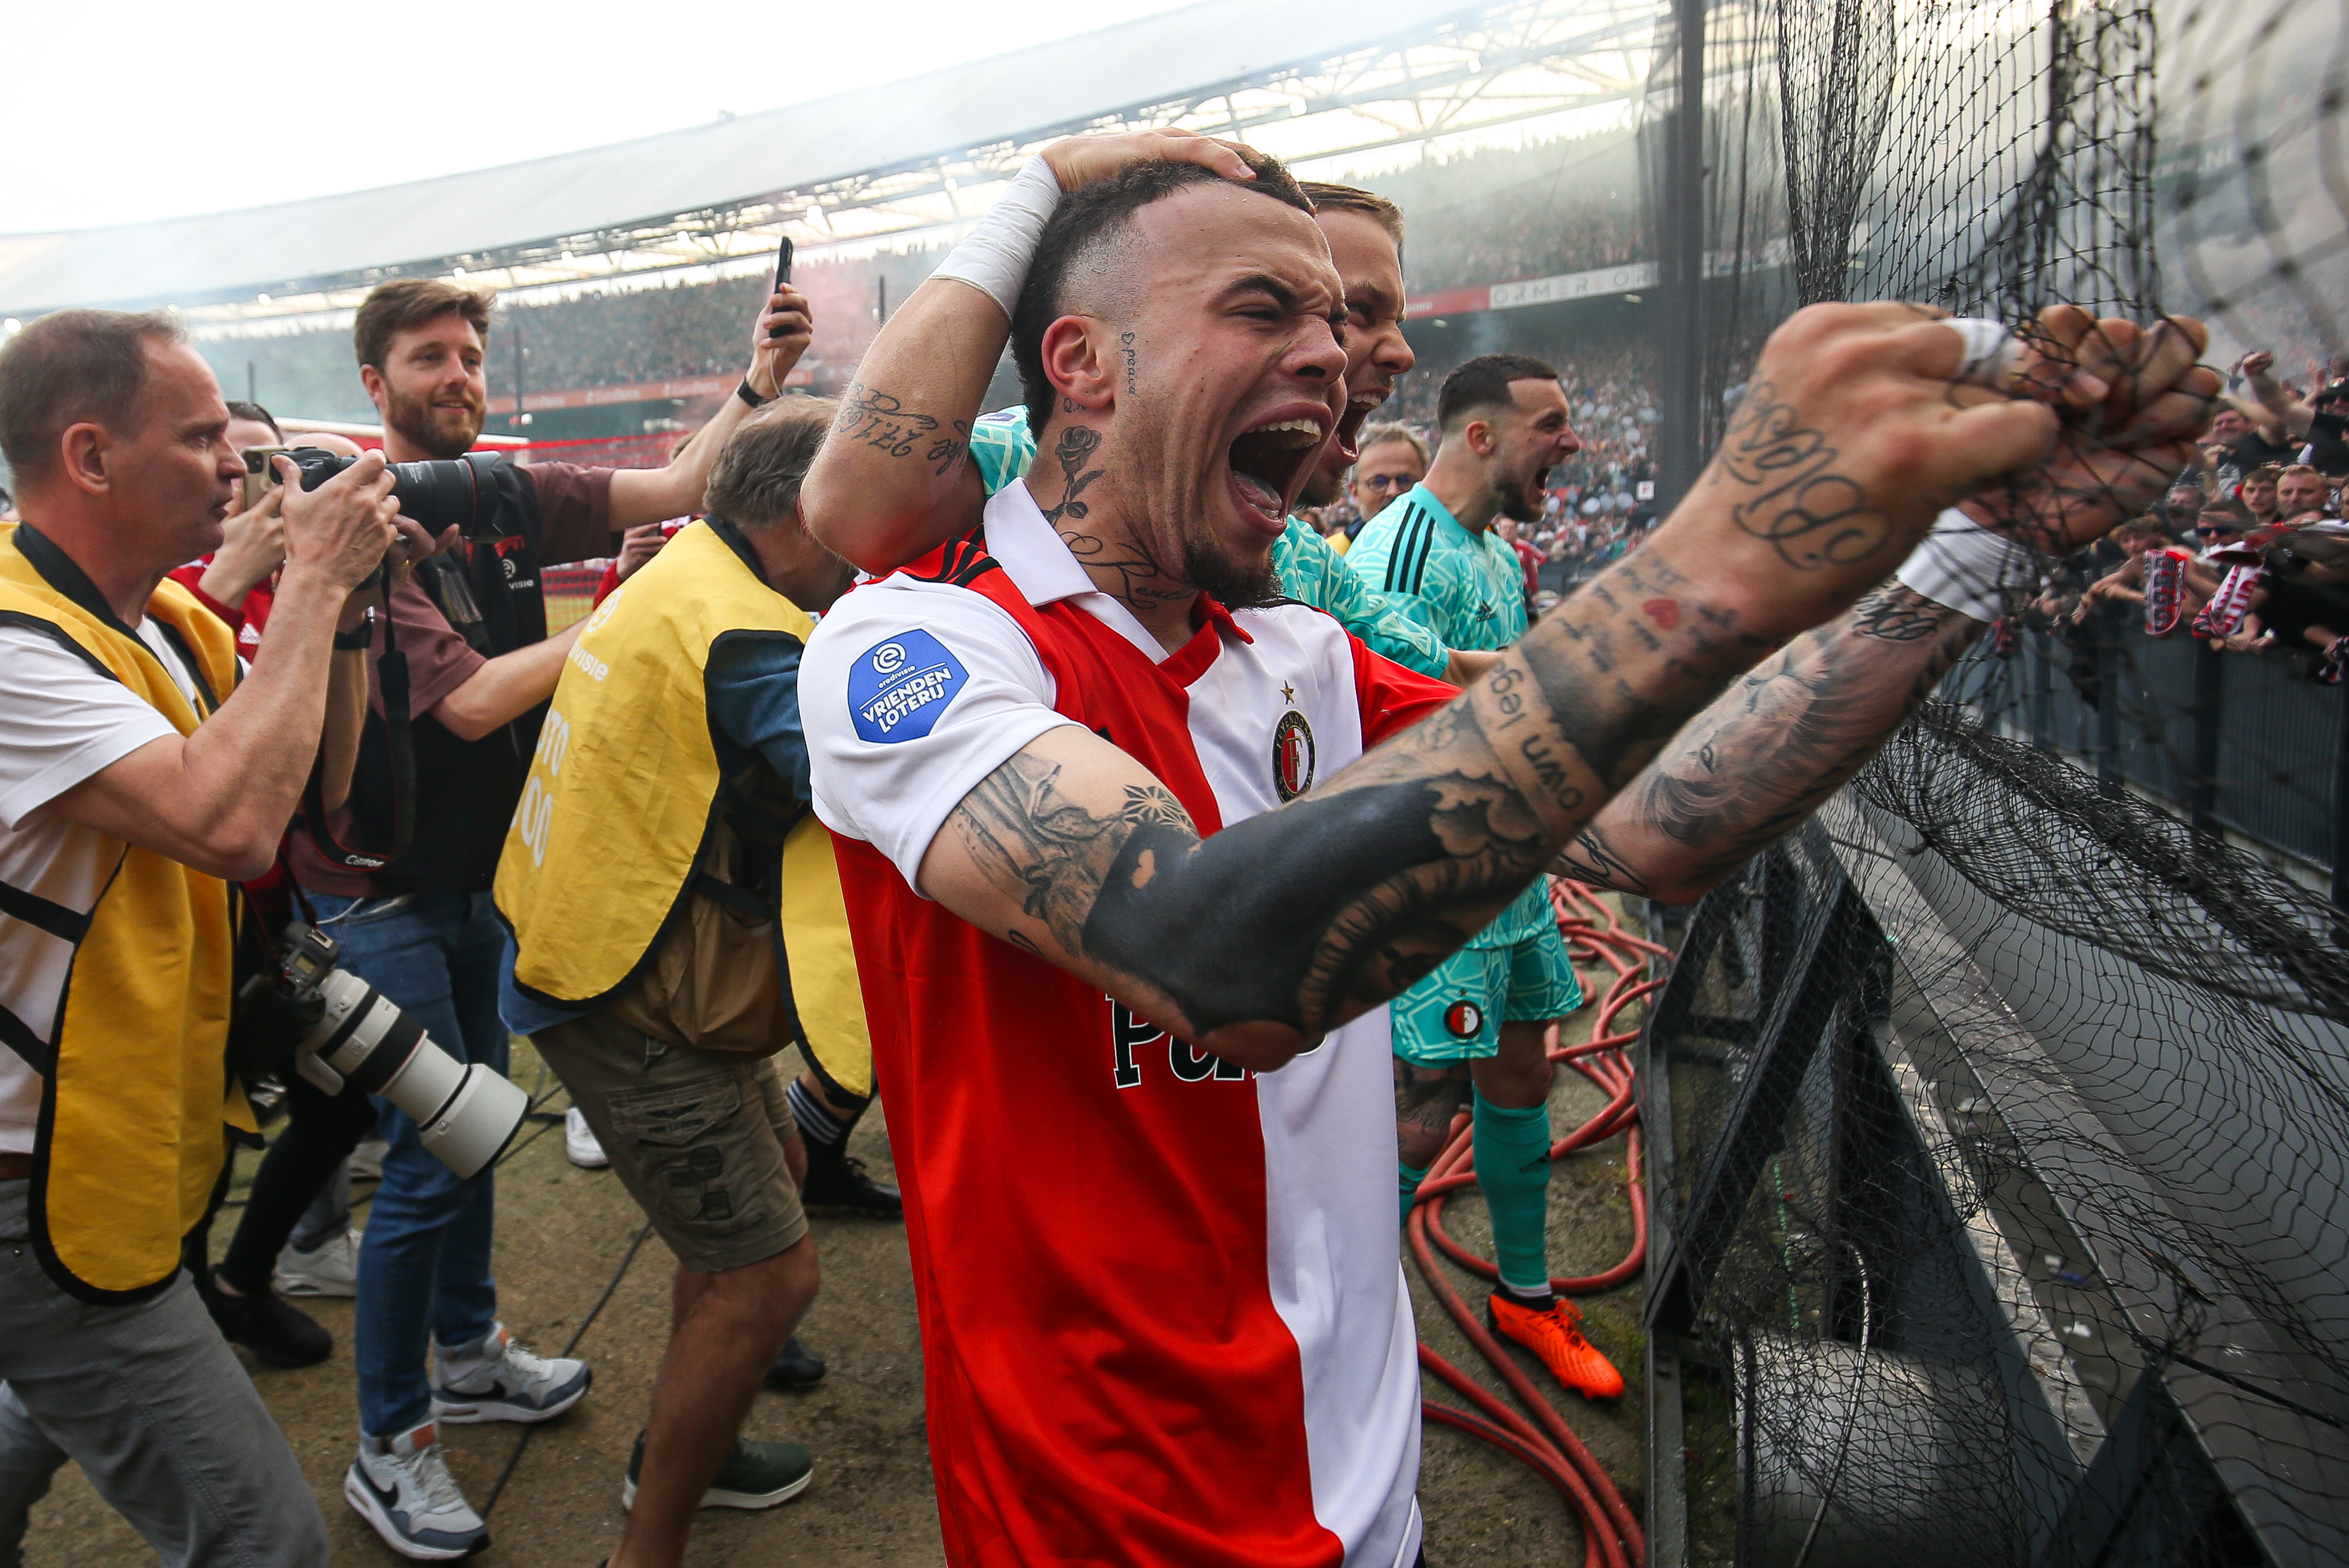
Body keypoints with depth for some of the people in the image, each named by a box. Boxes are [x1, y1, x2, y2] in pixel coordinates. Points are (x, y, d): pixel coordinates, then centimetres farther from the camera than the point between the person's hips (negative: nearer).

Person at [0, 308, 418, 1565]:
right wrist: (313, 581, -27)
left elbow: (318, 786, 8)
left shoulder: (165, 621, 4)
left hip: (128, 1148, 10)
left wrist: (340, 609, -6)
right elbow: (228, 821, -38)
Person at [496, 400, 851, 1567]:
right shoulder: (741, 635, -25)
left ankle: (683, 1447, 41)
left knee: (772, 1167, 24)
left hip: (612, 957, 11)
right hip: (629, 1004, -11)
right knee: (768, 1273, -5)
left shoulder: (679, 574, 7)